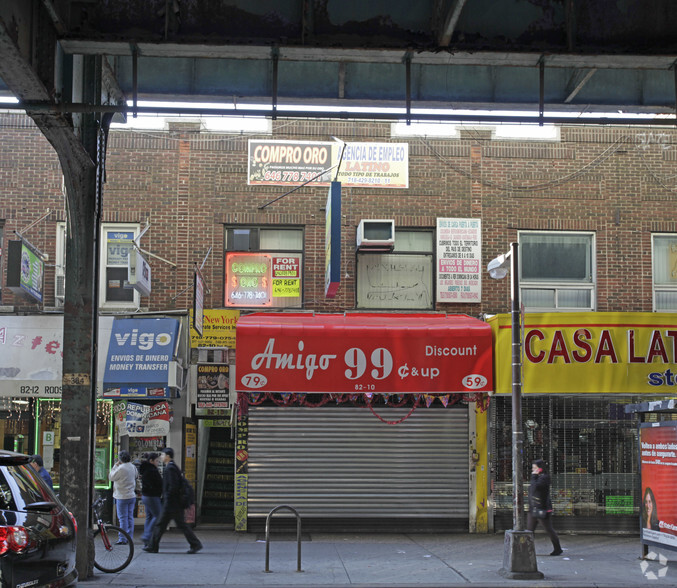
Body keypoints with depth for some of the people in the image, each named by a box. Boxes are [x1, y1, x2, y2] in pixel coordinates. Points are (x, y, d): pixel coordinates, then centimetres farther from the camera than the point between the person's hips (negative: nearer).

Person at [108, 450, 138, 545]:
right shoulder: (133, 467, 4)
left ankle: (123, 539, -4)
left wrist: (115, 466, 1)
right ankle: (130, 538, 13)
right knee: (130, 517, 10)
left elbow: (111, 477, -6)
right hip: (132, 495, 7)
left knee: (123, 518, -4)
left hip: (122, 497, -7)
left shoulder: (120, 468, -17)